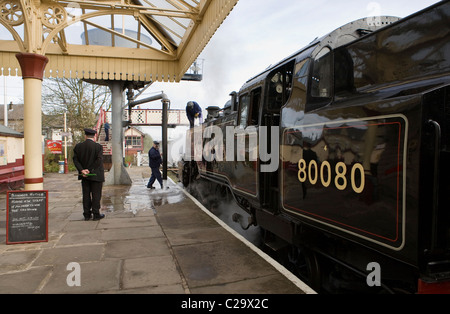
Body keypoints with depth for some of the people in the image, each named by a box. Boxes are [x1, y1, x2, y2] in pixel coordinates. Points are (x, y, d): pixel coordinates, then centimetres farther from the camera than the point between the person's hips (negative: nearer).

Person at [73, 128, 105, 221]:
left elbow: (75, 159, -2)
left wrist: (81, 170, -8)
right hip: (96, 175, -4)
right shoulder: (98, 146, -11)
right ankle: (96, 214, 7)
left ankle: (87, 214, 16)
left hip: (84, 176, 4)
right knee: (96, 195, 4)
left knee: (86, 195, 11)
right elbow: (99, 160, -18)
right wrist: (90, 170, -12)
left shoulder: (78, 146, 2)